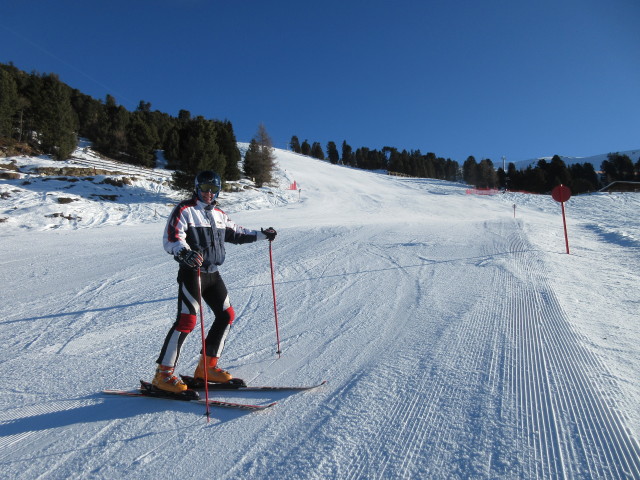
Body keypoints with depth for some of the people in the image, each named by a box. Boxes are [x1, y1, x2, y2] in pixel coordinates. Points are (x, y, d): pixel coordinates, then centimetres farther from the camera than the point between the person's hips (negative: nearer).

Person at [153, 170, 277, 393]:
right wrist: (185, 253, -37)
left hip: (213, 274, 8)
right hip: (191, 272, -8)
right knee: (187, 320, -14)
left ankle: (207, 366, 19)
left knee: (226, 315, 7)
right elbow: (171, 239, -17)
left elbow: (235, 232, 28)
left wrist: (261, 234, 25)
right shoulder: (184, 210, -5)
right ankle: (163, 373, -1)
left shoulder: (219, 214, 16)